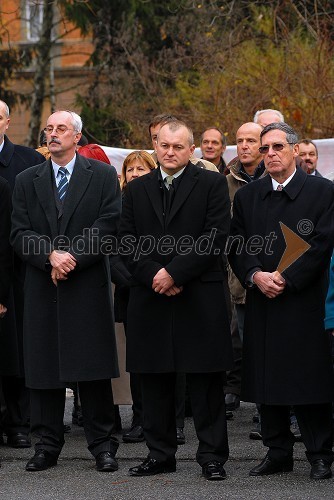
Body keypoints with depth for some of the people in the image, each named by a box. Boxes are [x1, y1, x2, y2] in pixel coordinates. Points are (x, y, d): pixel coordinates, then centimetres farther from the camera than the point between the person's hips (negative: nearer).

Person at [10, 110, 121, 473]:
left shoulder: (102, 176, 5)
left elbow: (108, 227, -4)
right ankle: (47, 445, 11)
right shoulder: (27, 181, 12)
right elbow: (19, 234, 4)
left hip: (88, 285, -3)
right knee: (43, 368, 4)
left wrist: (70, 258, -13)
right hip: (41, 289, 3)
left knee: (93, 368, -2)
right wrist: (51, 255, -13)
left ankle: (102, 446, 5)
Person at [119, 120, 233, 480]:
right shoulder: (136, 189, 13)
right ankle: (160, 454, 16)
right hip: (150, 298, 4)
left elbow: (215, 237, -7)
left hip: (200, 298, -3)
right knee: (155, 383, 7)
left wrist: (174, 272, -13)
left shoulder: (211, 184, 2)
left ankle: (212, 456, 6)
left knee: (206, 382, 0)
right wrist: (153, 275, -9)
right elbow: (127, 241, 7)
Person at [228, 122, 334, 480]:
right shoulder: (246, 196, 13)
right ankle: (278, 453, 14)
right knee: (267, 381, 6)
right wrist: (256, 275, -10)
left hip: (304, 300, -4)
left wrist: (285, 279, -13)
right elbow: (236, 246, 9)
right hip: (262, 303, 4)